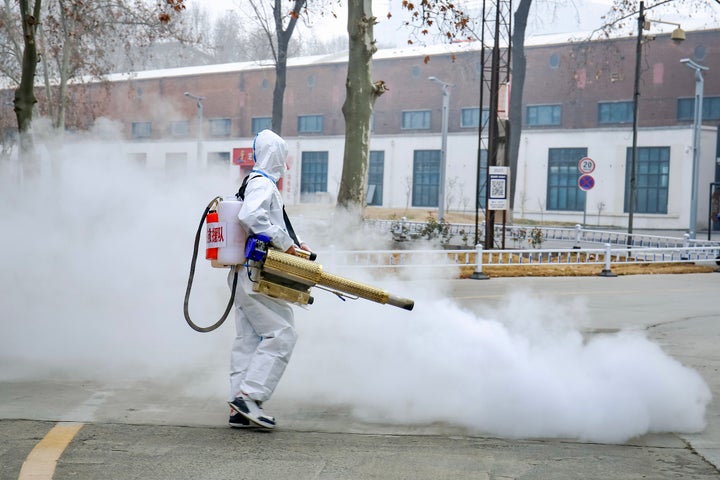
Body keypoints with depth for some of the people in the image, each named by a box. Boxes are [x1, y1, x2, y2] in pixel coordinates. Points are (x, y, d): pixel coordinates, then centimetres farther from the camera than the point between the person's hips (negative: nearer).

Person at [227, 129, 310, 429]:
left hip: (245, 276, 11)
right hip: (258, 275, -11)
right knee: (281, 335, -10)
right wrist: (284, 242, -22)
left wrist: (294, 245, 17)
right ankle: (249, 395, -15)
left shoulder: (256, 184, 22)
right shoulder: (263, 185, -10)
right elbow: (250, 217, -28)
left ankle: (239, 409, 11)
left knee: (248, 339, 9)